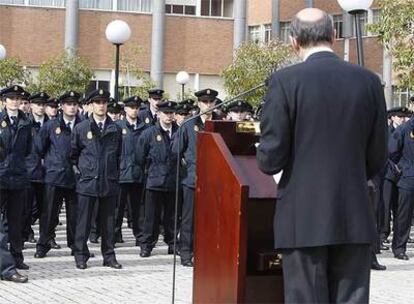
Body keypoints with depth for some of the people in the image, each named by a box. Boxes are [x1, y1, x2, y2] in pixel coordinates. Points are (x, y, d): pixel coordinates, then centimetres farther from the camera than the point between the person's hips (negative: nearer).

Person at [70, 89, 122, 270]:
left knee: (108, 221, 6)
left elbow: (119, 154, 15)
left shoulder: (115, 129, 8)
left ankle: (109, 256, 14)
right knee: (83, 221, 1)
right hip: (87, 180, -2)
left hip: (109, 181, 2)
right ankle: (81, 256, 9)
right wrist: (77, 169, 4)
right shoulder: (81, 128, 4)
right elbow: (73, 153, 12)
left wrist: (115, 173, 10)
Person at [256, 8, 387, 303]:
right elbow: (378, 158, 6)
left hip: (303, 220, -2)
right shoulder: (369, 81, 2)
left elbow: (271, 158, -9)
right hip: (355, 218, 3)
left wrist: (266, 161, 13)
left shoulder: (285, 81, -8)